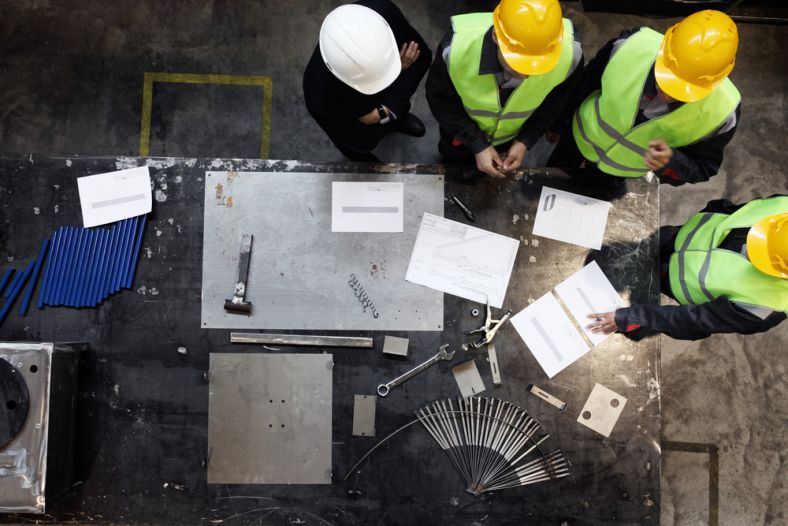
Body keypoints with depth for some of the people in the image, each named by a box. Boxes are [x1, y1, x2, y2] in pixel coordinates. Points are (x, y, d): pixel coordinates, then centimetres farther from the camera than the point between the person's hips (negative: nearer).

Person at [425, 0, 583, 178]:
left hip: (511, 134, 2)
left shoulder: (569, 53, -36)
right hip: (462, 130, -1)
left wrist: (525, 141, -19)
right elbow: (440, 99, -24)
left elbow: (555, 99, -13)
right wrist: (477, 145, -27)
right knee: (453, 157, 32)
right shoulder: (456, 47, -43)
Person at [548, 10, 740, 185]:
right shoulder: (631, 46, -37)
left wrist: (671, 162, -41)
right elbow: (585, 84, -15)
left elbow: (704, 168, -17)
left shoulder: (721, 110, -35)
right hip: (581, 137, 1)